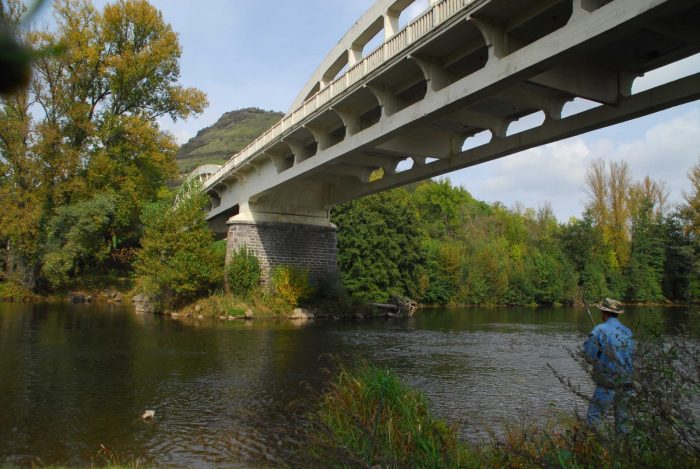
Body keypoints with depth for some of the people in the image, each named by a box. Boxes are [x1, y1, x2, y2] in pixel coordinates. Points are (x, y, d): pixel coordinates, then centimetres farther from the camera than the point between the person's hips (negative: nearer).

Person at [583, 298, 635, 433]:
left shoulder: (599, 330, -12)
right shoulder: (628, 332, 6)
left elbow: (589, 356, -12)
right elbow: (631, 355, 12)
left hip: (607, 385, -6)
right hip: (626, 383, 6)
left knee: (593, 418, -2)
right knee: (621, 417, 21)